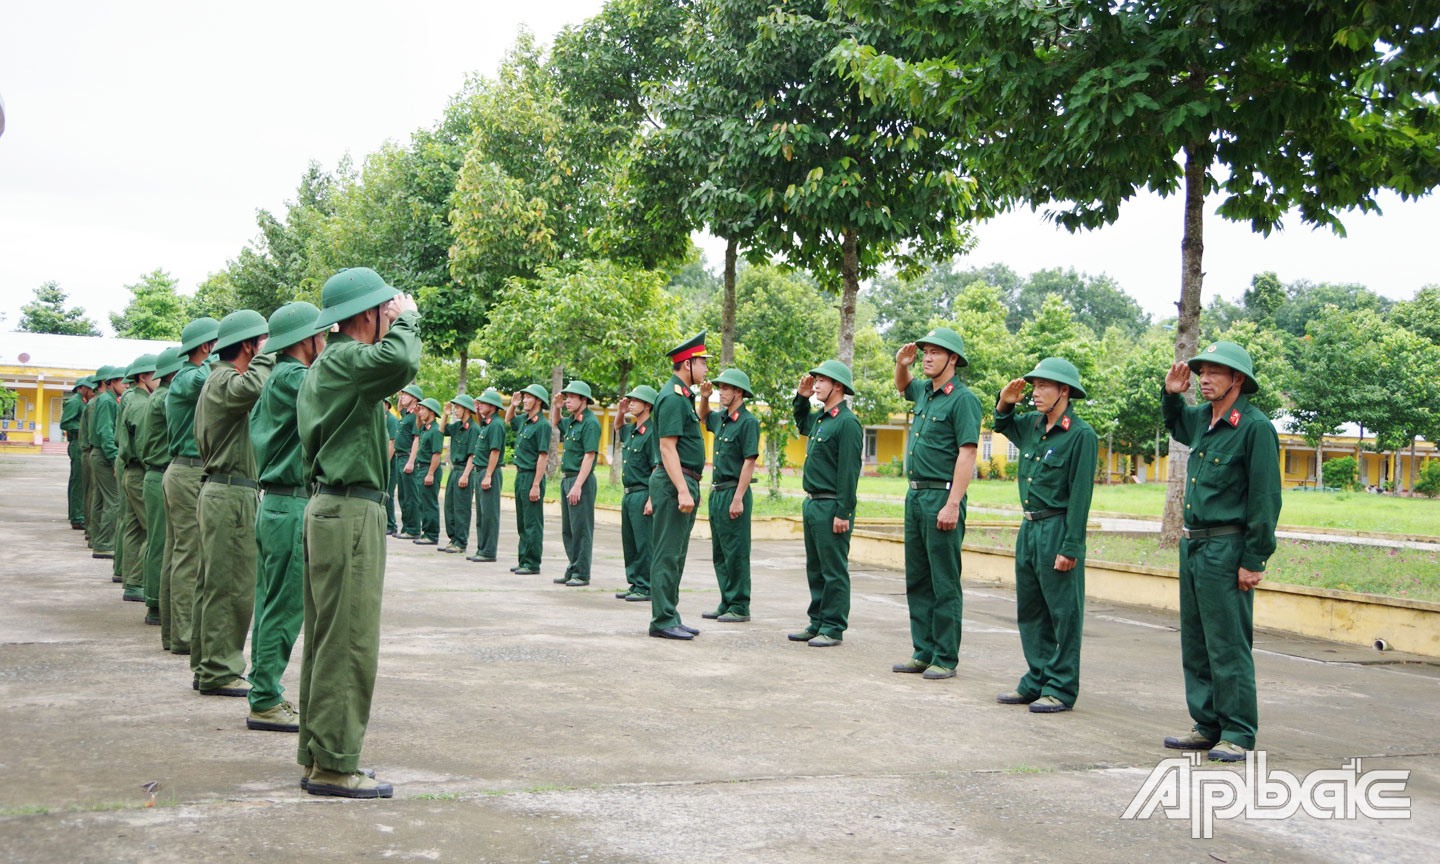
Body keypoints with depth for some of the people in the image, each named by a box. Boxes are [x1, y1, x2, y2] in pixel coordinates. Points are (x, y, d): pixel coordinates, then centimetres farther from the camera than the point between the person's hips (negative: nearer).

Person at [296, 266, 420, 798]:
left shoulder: (325, 366, 20)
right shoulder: (344, 359, -13)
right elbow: (400, 362, -31)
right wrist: (407, 319, -14)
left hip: (329, 509, 11)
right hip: (350, 514, -11)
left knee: (326, 640, 13)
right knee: (348, 645, -6)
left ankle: (317, 757, 21)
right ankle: (333, 765, -1)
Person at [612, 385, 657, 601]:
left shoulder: (651, 433, -14)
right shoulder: (630, 431, 12)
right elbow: (618, 428, 39)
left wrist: (652, 500, -23)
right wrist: (620, 413, 18)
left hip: (642, 494, -10)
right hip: (628, 494, 10)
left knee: (644, 544, -5)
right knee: (629, 542, 13)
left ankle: (646, 588, 0)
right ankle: (634, 584, 21)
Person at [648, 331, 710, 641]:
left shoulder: (682, 396, 17)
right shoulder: (673, 397, -14)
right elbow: (667, 447, -20)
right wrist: (683, 490, -25)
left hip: (684, 482, 11)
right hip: (674, 481, -11)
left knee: (675, 555, 13)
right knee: (667, 555, -7)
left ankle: (670, 617, 19)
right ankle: (663, 621, -3)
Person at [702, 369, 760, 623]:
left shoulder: (748, 421, -12)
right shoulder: (721, 419, 14)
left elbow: (750, 461, -17)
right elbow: (704, 417, 38)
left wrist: (738, 498, -22)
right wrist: (704, 397, 16)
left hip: (733, 492, -9)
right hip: (717, 492, 9)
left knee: (735, 553, -5)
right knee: (719, 554, 12)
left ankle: (740, 608, 0)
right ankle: (727, 604, 19)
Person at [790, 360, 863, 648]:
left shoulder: (847, 422, -14)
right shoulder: (819, 418, 14)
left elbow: (849, 471, -18)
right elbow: (802, 424, 39)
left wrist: (843, 513, -21)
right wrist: (801, 397, 21)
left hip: (832, 507, -10)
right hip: (812, 504, 10)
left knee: (834, 571, -3)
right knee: (815, 569, 14)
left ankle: (833, 629, 2)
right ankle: (817, 624, 22)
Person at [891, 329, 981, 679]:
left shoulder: (963, 398, -11)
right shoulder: (924, 392, 14)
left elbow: (967, 455, -17)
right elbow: (903, 387, 39)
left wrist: (953, 505, -23)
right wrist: (901, 364, 16)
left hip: (941, 497, -9)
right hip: (915, 495, 9)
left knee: (944, 584, -3)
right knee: (917, 580, 12)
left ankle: (946, 659, 3)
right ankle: (923, 653, 19)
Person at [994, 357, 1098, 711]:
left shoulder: (1081, 434, -12)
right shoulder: (1032, 425, 10)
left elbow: (1080, 495, -15)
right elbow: (1002, 425, 32)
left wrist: (1071, 547, -19)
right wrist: (1005, 402, 9)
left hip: (1058, 530, -8)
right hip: (1030, 527, 8)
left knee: (1063, 613, -1)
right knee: (1029, 610, 14)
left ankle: (1061, 689, 6)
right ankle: (1037, 681, 24)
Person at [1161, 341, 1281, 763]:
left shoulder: (1255, 427, -11)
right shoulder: (1202, 419, 12)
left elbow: (1266, 498, -14)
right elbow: (1176, 427, 38)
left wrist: (1254, 561, -17)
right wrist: (1171, 395, 16)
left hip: (1226, 549, -9)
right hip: (1192, 544, 9)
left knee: (1228, 645, -5)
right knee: (1195, 642, 13)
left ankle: (1238, 735, 2)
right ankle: (1207, 725, 22)